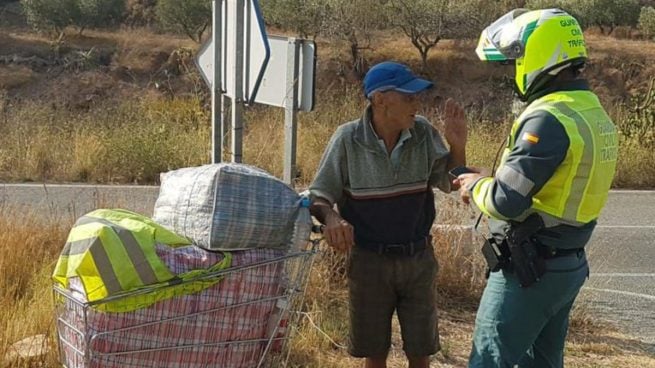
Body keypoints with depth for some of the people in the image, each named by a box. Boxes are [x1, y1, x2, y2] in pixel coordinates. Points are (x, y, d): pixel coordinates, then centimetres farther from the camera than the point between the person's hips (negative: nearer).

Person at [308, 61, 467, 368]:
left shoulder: (423, 132, -7)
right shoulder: (348, 139, -14)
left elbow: (450, 183, 4)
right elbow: (319, 195, -8)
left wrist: (458, 147, -14)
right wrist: (331, 218, -30)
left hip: (418, 258, 2)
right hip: (369, 260, -2)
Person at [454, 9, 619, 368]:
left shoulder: (549, 119, -22)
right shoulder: (592, 112, 8)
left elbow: (506, 202, -25)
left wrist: (477, 186, -5)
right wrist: (492, 179, 9)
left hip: (529, 269, -9)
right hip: (569, 265, 9)